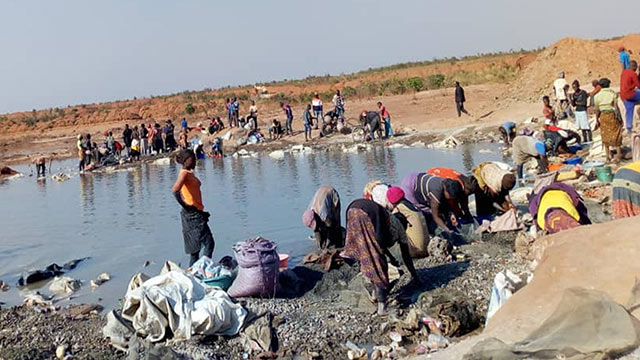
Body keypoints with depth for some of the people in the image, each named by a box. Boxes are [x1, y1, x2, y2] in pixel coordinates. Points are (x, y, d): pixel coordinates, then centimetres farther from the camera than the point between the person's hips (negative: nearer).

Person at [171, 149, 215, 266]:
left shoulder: (190, 173, 15)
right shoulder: (184, 173, -13)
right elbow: (175, 191, -28)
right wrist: (185, 206, -18)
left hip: (196, 214, 9)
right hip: (192, 214, -9)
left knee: (195, 249, 12)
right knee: (209, 243, -10)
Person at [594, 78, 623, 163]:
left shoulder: (597, 95, -1)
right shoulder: (613, 93, -6)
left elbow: (597, 110, -1)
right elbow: (616, 106, -10)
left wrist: (597, 120, 7)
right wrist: (619, 117, -5)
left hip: (603, 116, 2)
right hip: (612, 115, -2)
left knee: (606, 137, 10)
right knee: (615, 135, 8)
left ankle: (608, 157, 12)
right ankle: (618, 154, 7)